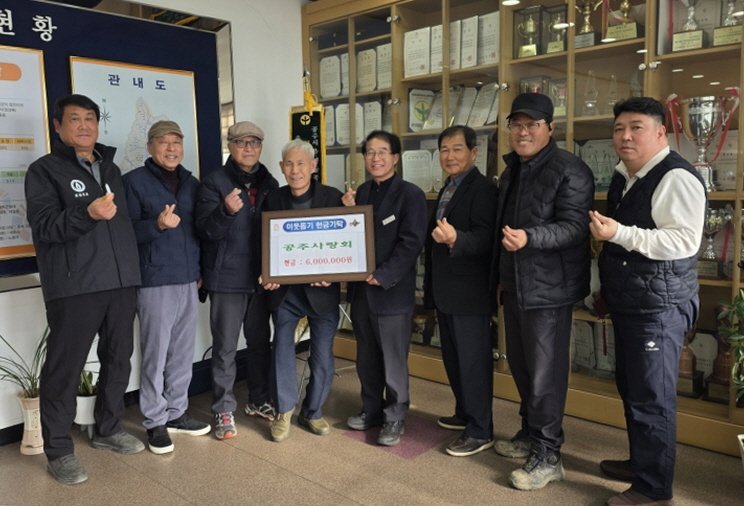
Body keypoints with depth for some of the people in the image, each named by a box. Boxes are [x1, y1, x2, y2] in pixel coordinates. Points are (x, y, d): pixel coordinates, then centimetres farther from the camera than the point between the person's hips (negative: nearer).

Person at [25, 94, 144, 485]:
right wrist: (87, 213, -29)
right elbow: (43, 226, -12)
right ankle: (58, 450, 13)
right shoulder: (45, 170, 0)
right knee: (65, 367, 0)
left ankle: (108, 430, 29)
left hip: (120, 282, 6)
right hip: (74, 287, -6)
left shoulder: (111, 169, 18)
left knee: (118, 360, 12)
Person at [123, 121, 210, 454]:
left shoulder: (191, 183, 15)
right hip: (154, 280, -5)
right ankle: (155, 422, 13)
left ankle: (176, 413, 25)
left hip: (188, 278, 5)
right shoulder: (134, 181, -1)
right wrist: (157, 224, -24)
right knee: (155, 354, 0)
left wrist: (202, 268, 13)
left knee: (183, 353, 11)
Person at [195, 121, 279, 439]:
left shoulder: (270, 184, 10)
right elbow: (204, 229, -13)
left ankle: (259, 400, 28)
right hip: (227, 278, -4)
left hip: (262, 277, 4)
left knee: (260, 342, 14)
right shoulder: (214, 182, -3)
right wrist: (226, 211, -32)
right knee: (225, 347, 3)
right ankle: (223, 410, 14)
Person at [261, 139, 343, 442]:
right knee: (282, 349, 6)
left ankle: (313, 412, 28)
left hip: (322, 289, -1)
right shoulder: (273, 200, 2)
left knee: (322, 356, 7)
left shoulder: (333, 198, -4)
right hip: (284, 289, 1)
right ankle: (284, 411, 26)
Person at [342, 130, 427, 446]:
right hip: (360, 289, 6)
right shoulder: (360, 193, 12)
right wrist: (348, 211, -5)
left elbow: (411, 242, -14)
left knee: (393, 358, 3)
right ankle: (371, 410, 32)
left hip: (392, 291, -6)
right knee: (366, 357, 17)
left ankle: (395, 417, 19)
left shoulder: (410, 194, -7)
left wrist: (383, 276, -18)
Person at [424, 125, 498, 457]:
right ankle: (464, 413, 35)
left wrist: (455, 239, -42)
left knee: (473, 361, -1)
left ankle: (480, 431, 10)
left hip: (469, 293, -9)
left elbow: (485, 239, -23)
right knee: (453, 358, 19)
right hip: (445, 292, 10)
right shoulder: (447, 190, 16)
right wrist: (431, 288, 20)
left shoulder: (482, 189, -13)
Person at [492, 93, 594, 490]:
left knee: (545, 372, -4)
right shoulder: (512, 171, 16)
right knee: (520, 365, 16)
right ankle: (530, 434, 33)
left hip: (548, 288, -8)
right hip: (515, 286, 9)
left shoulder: (570, 171, -10)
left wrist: (529, 238, -37)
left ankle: (547, 456, 9)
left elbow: (574, 227, -21)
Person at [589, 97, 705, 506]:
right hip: (628, 303, 10)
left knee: (652, 398, -2)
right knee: (631, 388, 19)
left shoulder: (676, 177, -15)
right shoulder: (623, 177, 14)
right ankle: (640, 463, 36)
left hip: (660, 306, -9)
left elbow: (685, 241, -25)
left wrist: (620, 234, -29)